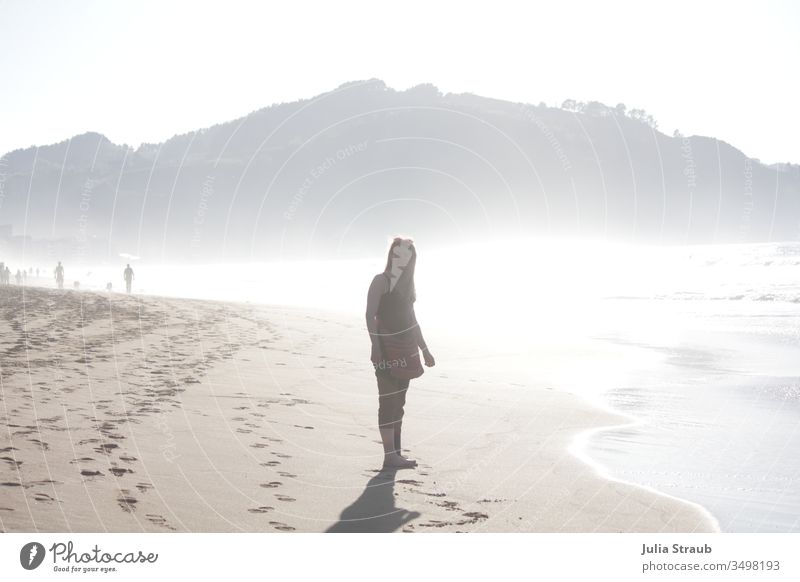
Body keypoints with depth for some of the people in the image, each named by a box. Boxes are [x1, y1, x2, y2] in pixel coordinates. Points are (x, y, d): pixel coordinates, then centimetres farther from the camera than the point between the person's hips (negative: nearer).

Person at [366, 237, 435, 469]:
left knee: (398, 402, 10)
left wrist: (424, 350, 20)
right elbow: (370, 315, -14)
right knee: (388, 402, -7)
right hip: (386, 348, -7)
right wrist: (376, 347, -25)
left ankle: (396, 452, 15)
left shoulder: (406, 283, 14)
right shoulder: (381, 280, -7)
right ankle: (390, 455, -7)